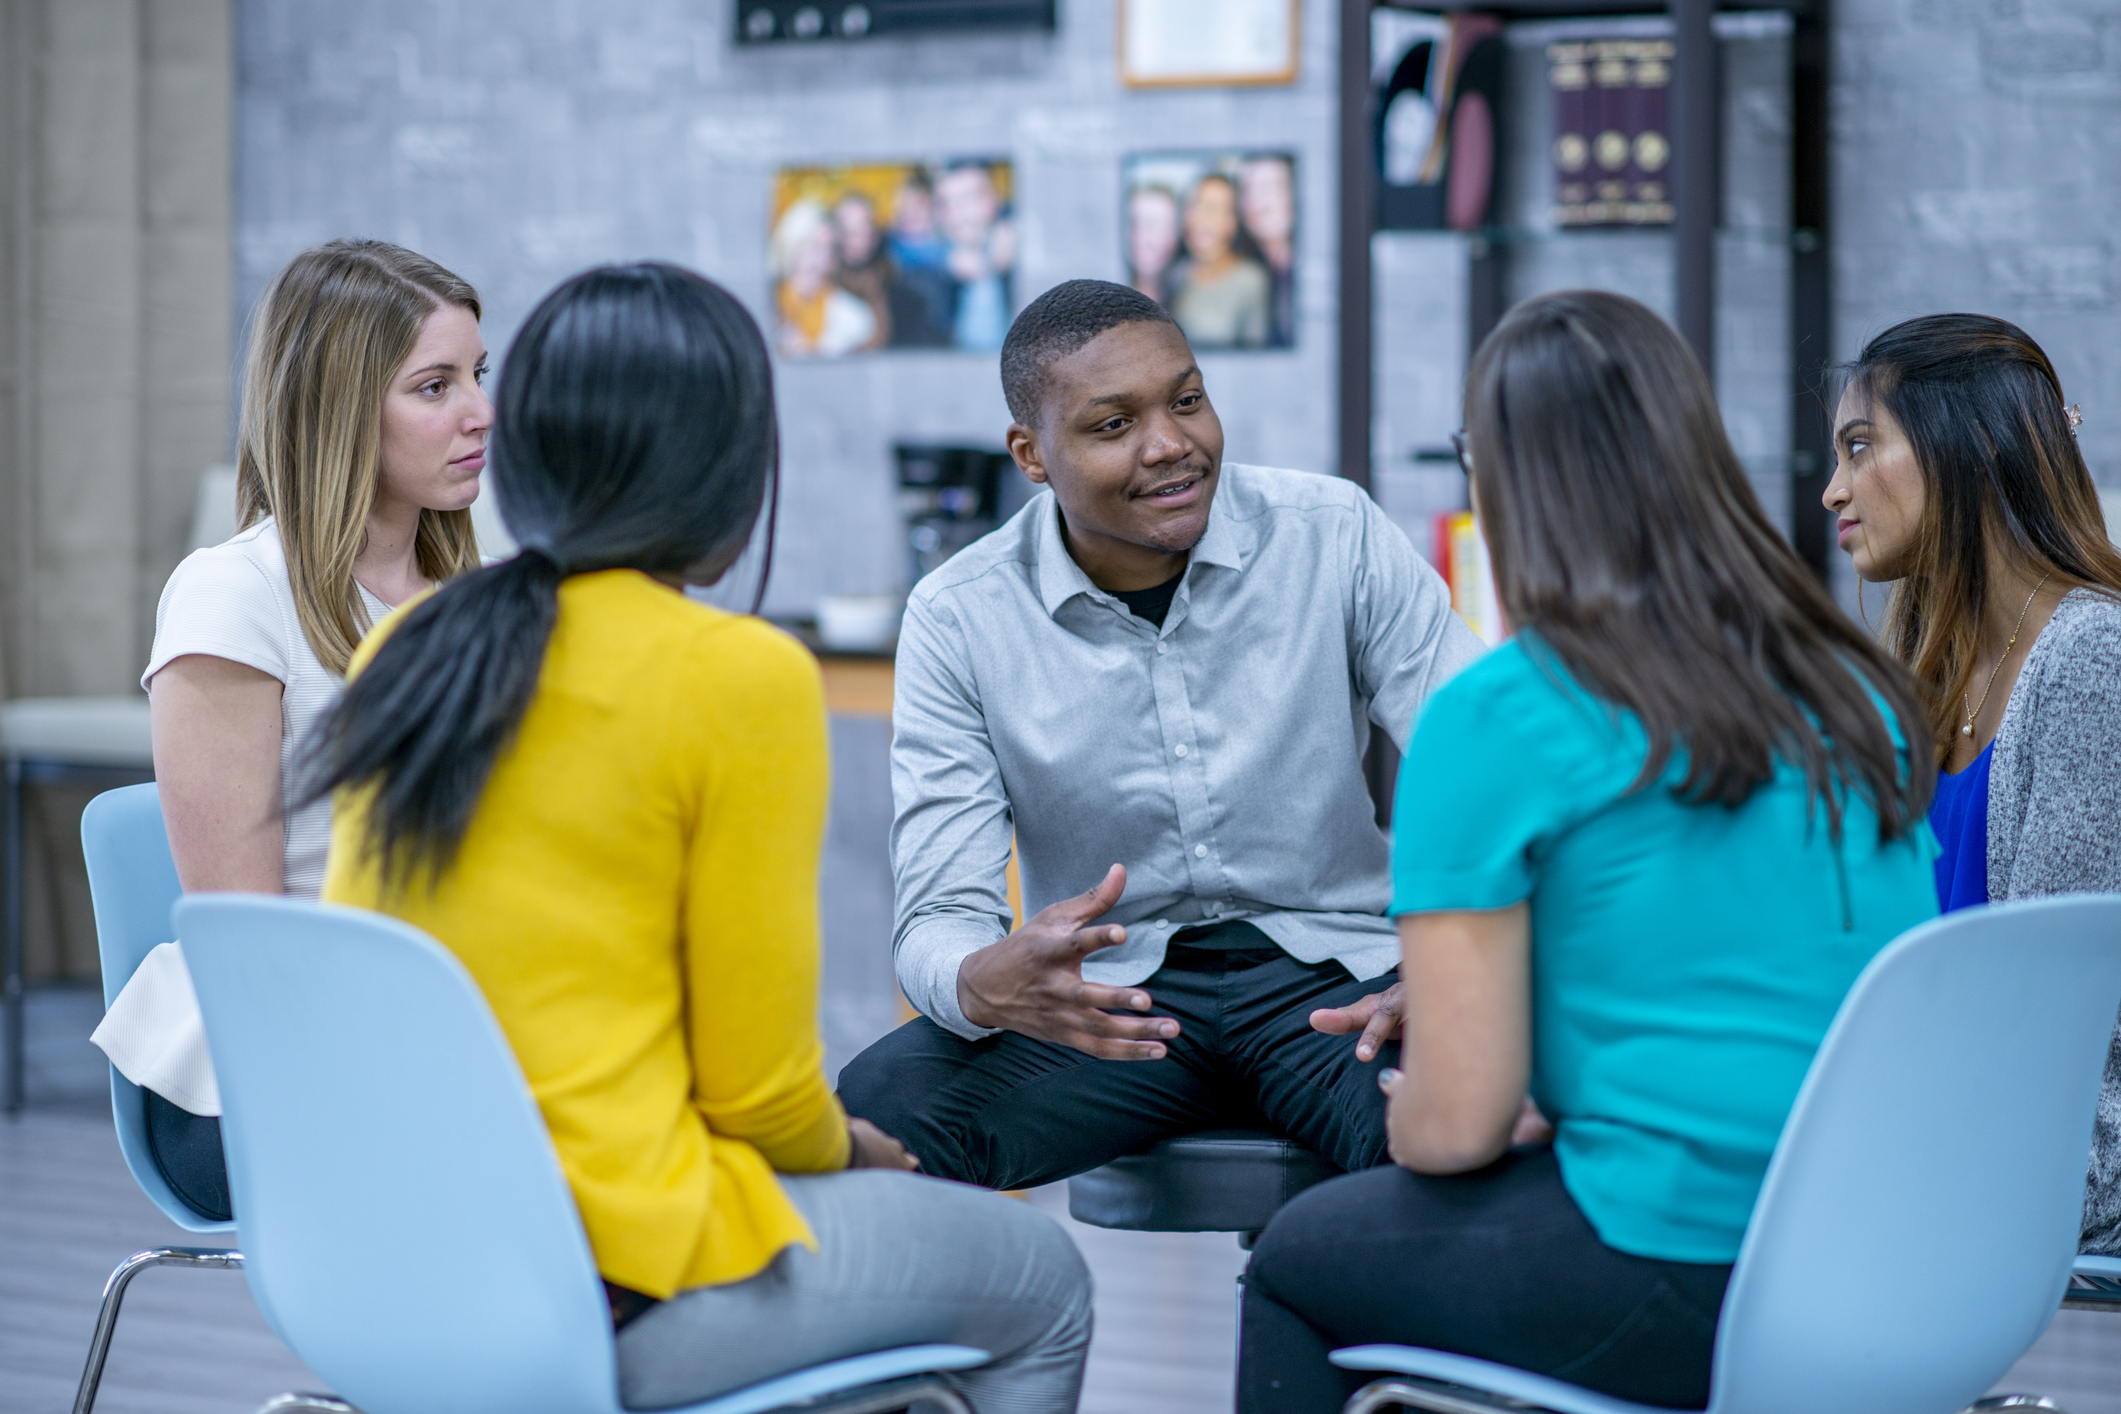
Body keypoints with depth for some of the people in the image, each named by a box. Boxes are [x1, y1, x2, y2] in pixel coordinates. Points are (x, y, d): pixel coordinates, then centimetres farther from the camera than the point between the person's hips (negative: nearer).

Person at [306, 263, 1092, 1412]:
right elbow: (759, 1087, -11)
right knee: (1041, 1285, 17)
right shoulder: (743, 675, -14)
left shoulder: (406, 655, 5)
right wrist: (837, 1150, 12)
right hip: (606, 1288, -8)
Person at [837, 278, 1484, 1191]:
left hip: (1325, 973, 0)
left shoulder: (1336, 538, -4)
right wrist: (986, 984, -35)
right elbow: (941, 919, -8)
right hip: (1108, 990, 1)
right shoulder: (959, 619, -4)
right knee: (874, 1116, -29)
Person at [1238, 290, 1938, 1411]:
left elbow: (1455, 1125, -10)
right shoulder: (1858, 692, 9)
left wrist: (1406, 1116, 13)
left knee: (1296, 1261, 20)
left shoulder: (1493, 719, -10)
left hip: (1687, 1290, -7)